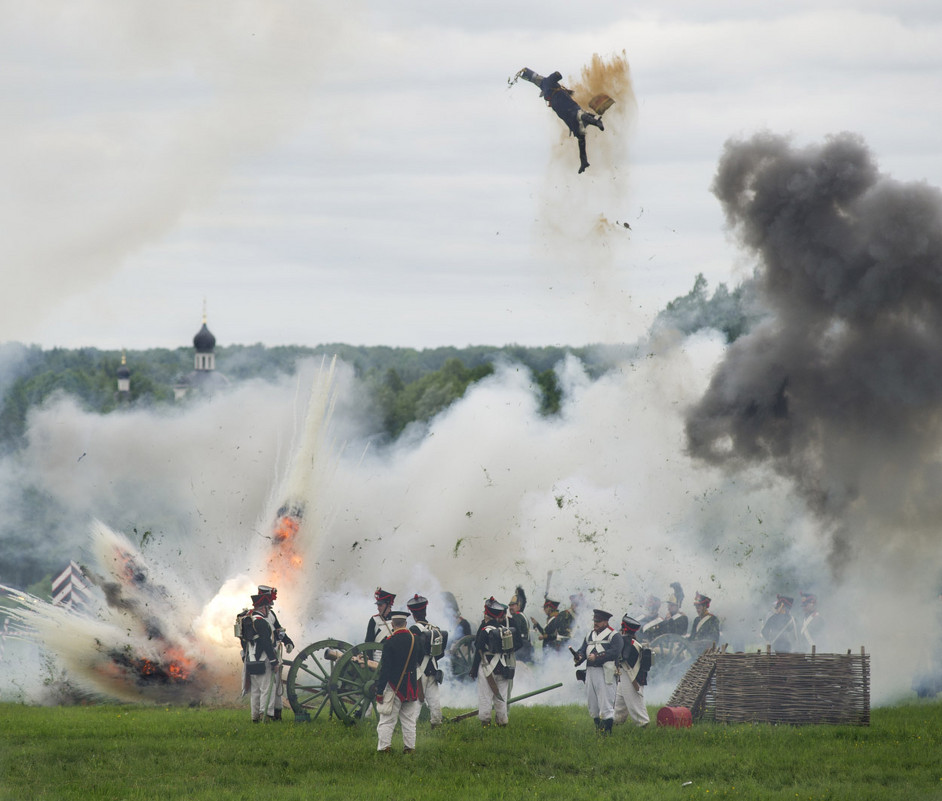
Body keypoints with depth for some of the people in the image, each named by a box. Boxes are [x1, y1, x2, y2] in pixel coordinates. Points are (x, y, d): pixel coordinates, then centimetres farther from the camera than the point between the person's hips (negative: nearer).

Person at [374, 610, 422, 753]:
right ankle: (409, 747, 14)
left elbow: (385, 669, -15)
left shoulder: (389, 642, -14)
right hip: (411, 688, 5)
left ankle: (384, 748, -1)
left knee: (387, 720, 1)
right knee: (409, 720, 13)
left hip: (394, 687, -5)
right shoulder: (415, 639, 1)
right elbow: (419, 660, 15)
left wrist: (379, 691, -12)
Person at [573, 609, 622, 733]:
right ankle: (597, 727, 18)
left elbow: (615, 652, -14)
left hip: (605, 673, -7)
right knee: (592, 701, 9)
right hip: (590, 671, 7)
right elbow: (583, 649, 15)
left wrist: (597, 657, -18)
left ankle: (607, 730, -8)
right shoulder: (590, 635, 21)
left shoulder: (613, 635, -2)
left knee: (605, 702, -9)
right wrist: (579, 656, -9)